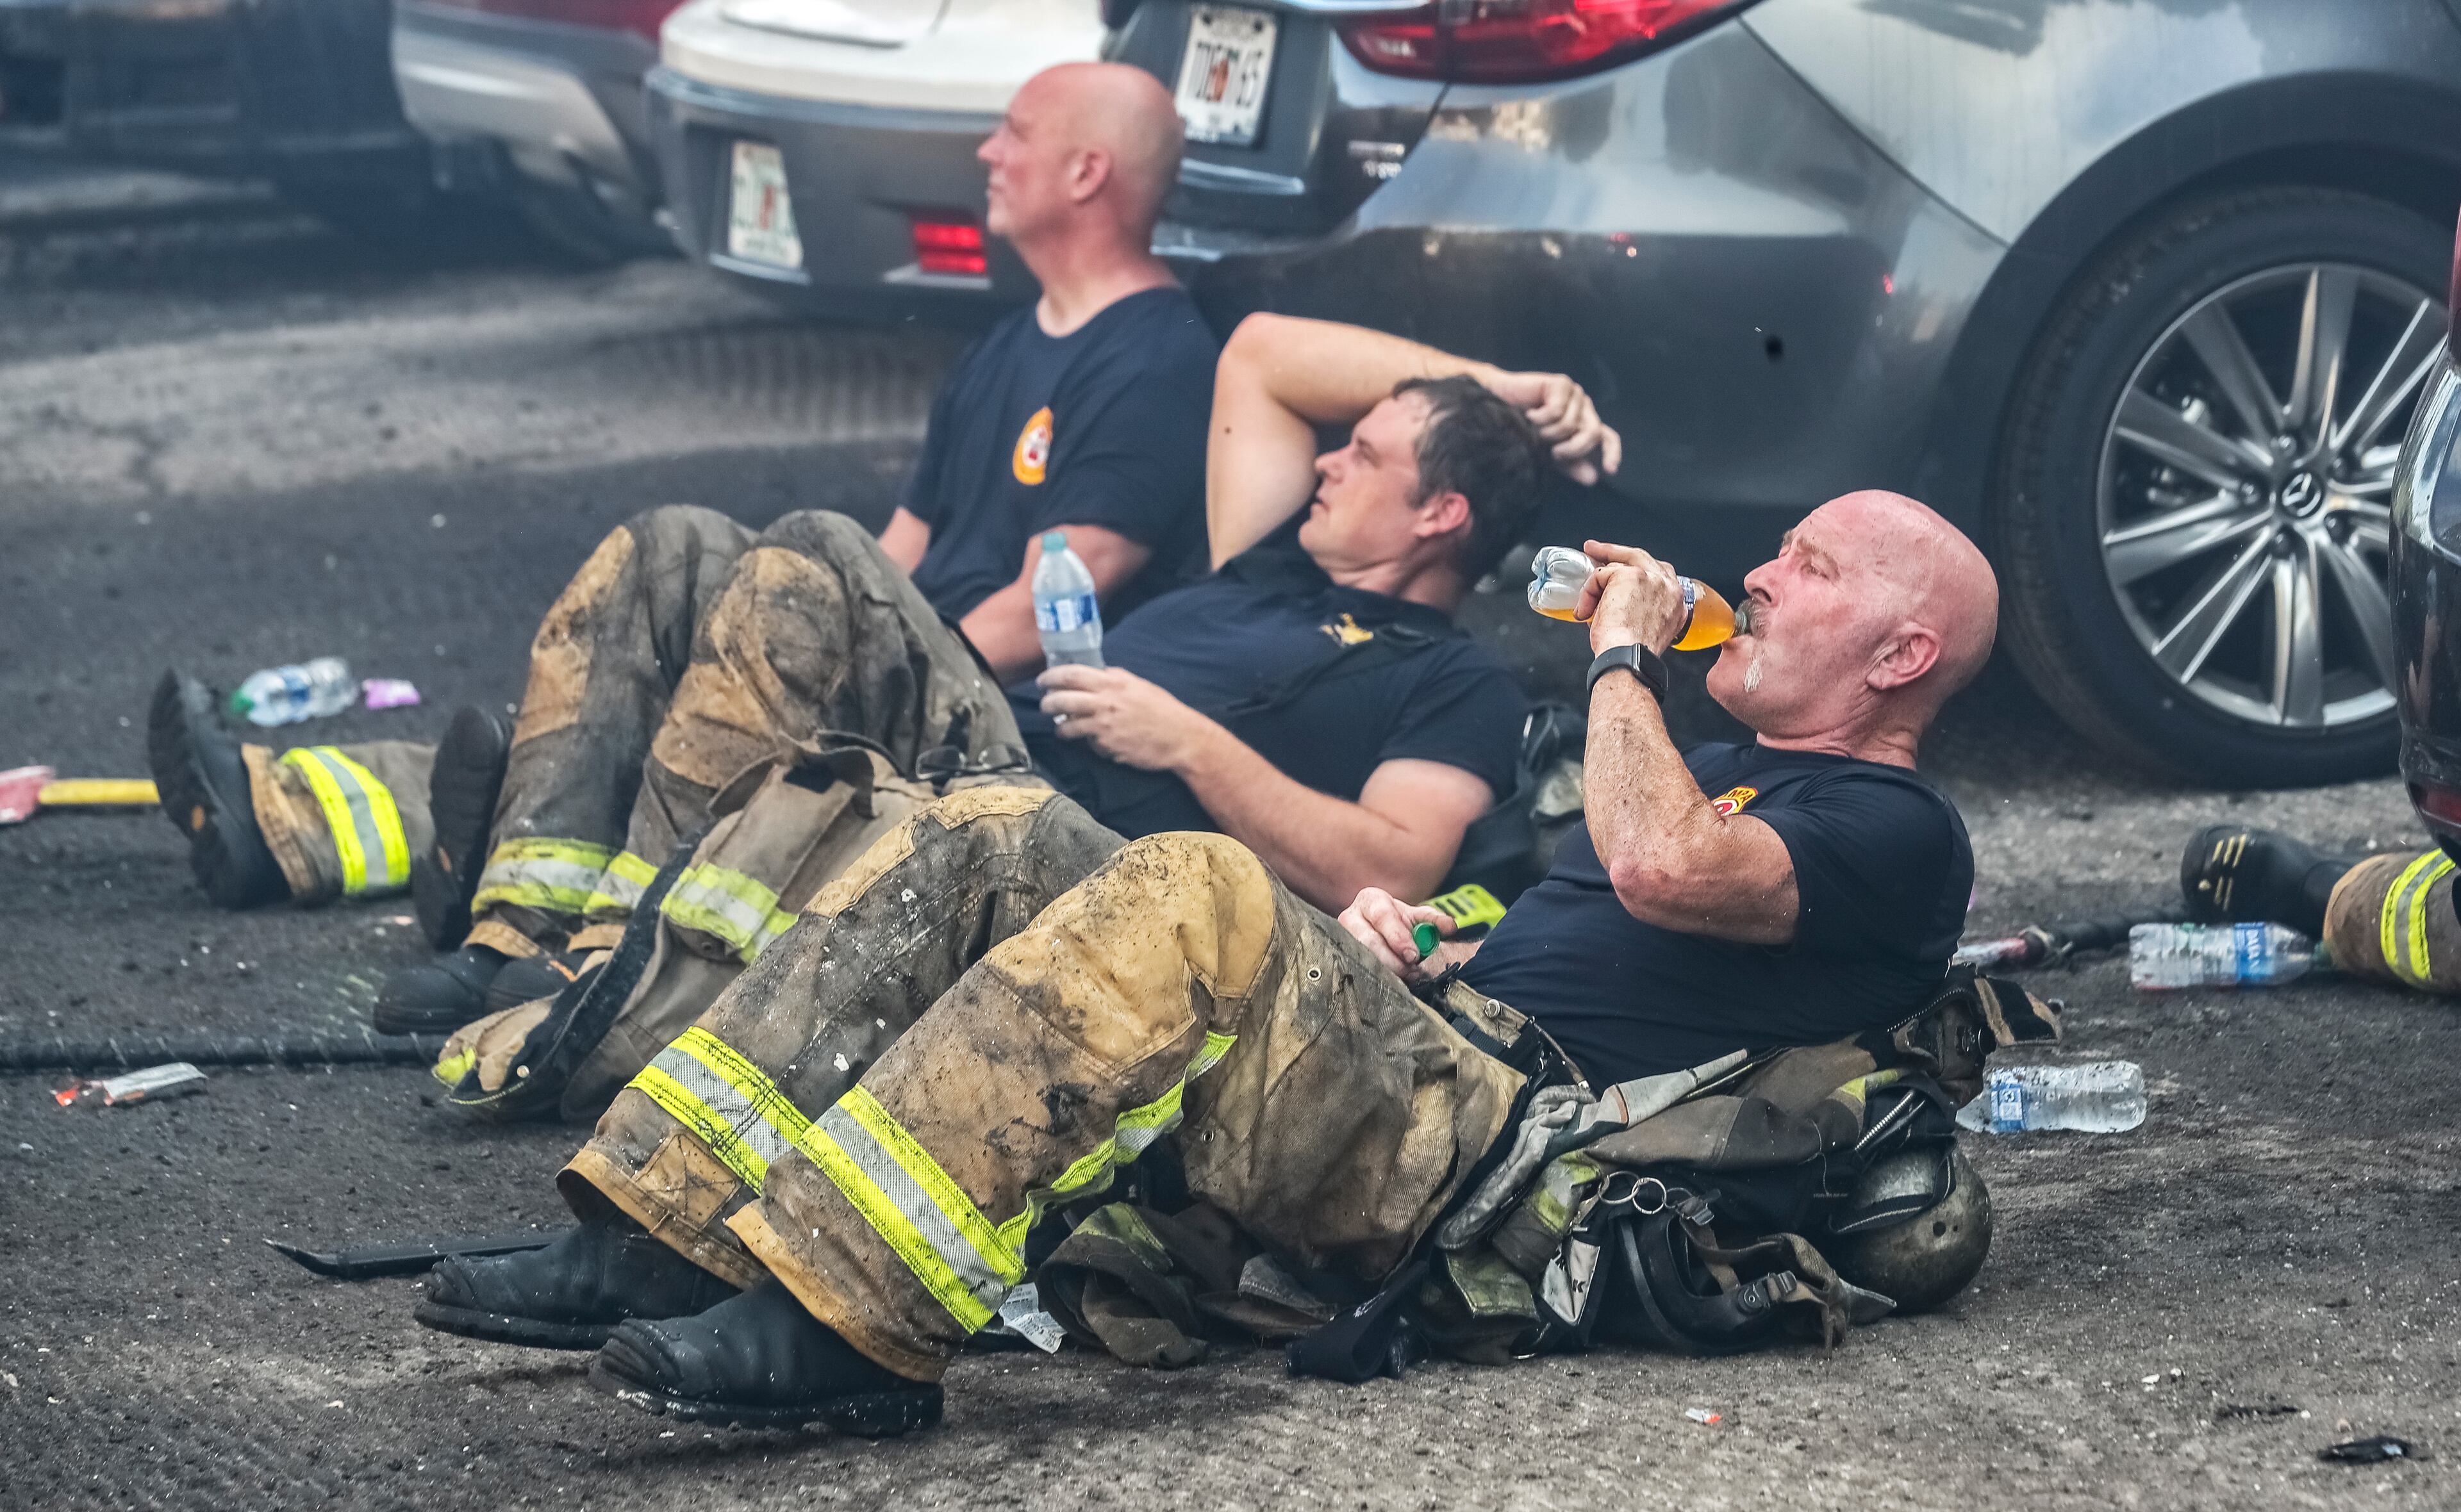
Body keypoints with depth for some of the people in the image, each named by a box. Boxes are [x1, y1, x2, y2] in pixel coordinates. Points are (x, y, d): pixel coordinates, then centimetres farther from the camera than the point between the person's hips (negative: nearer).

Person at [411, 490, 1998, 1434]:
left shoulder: (1896, 835, 2)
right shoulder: (1724, 773, 34)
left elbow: (1660, 869, -18)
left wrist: (1625, 659, -1)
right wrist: (1413, 942, 13)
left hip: (1495, 1147, -10)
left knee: (1197, 896, -35)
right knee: (995, 840, -3)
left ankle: (839, 1323, -41)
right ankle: (658, 1242, -16)